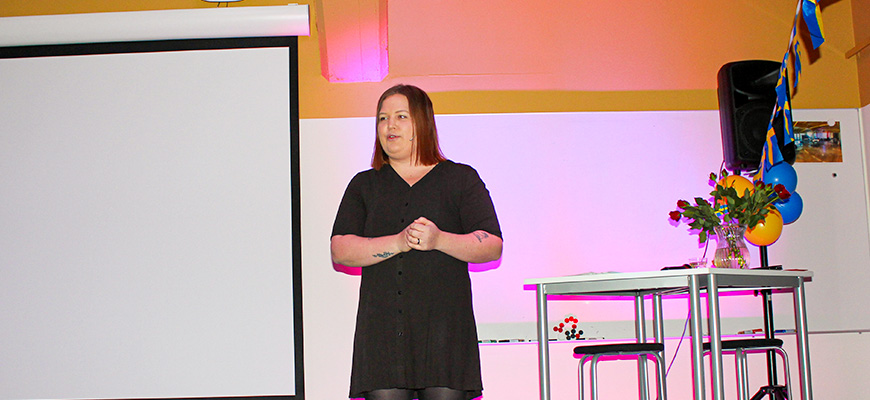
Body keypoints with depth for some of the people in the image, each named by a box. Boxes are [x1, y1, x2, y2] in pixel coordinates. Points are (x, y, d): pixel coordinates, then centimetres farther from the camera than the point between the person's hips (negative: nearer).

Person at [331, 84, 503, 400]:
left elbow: (493, 246, 2)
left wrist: (439, 240, -16)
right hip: (382, 328, 1)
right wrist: (398, 242, -12)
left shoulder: (461, 179, 12)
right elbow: (339, 251, 4)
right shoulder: (364, 185, 17)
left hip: (444, 327, -1)